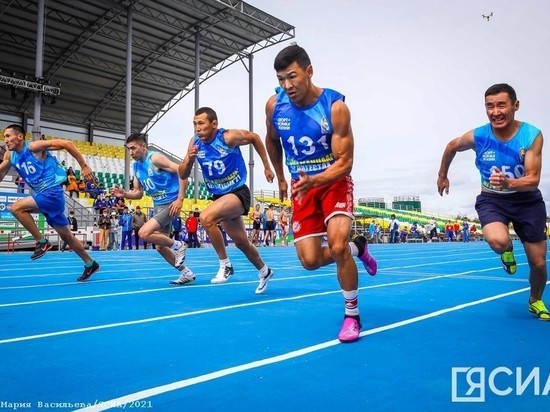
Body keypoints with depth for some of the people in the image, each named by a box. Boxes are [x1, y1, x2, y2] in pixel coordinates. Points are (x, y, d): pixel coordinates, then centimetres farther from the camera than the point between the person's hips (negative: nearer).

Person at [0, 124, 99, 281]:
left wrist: (84, 166, -15)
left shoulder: (34, 146, -12)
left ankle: (42, 242, -8)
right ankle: (90, 264, 23)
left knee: (17, 208, -21)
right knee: (66, 236, 12)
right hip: (43, 195, 8)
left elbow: (66, 144, -15)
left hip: (52, 193, -8)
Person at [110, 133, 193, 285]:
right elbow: (138, 193, 14)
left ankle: (177, 245, 0)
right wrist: (124, 194, -7)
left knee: (144, 233, -21)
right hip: (157, 205, 9)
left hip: (170, 203, -9)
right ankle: (187, 273, 22)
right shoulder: (136, 166, 9)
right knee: (160, 246, 10)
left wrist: (180, 199, -24)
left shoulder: (155, 158, -15)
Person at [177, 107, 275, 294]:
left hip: (238, 193, -6)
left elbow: (254, 138, 0)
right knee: (241, 242, 17)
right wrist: (189, 159, -22)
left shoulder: (229, 137, -19)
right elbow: (182, 175, -1)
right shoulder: (195, 142, -6)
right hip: (219, 196, 6)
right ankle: (264, 272, 42)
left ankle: (225, 265, -14)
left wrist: (267, 167, 4)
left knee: (206, 217, -31)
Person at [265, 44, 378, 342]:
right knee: (310, 261, -4)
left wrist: (314, 181, -36)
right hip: (301, 186, 4)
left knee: (337, 246, -22)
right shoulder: (274, 105, -8)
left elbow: (345, 161, -19)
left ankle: (352, 315, 2)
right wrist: (281, 179, 17)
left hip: (334, 181, -3)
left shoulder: (335, 107, -20)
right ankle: (356, 248, 28)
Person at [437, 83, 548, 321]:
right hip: (491, 200, -1)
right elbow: (452, 146, 7)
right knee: (498, 241, -34)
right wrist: (443, 176, 16)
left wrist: (508, 183, -42)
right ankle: (507, 251, 8)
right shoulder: (477, 136, -15)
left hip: (527, 201, 1)